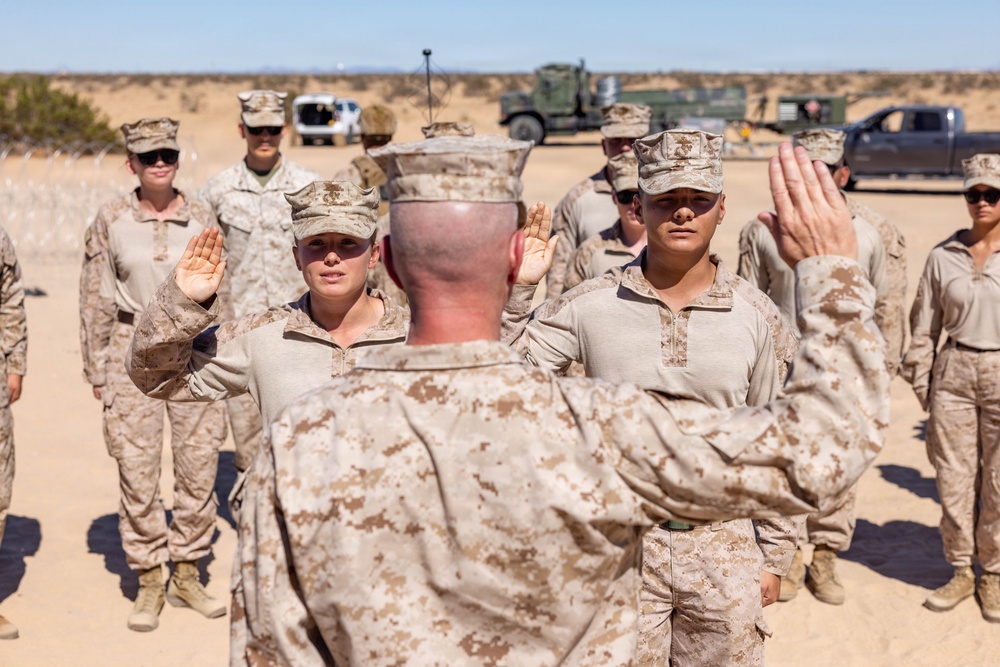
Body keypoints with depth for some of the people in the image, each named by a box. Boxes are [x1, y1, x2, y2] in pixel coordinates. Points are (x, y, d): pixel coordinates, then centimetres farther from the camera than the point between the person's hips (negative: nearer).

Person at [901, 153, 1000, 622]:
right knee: (954, 477, 6)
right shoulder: (943, 256, 4)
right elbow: (924, 325, 9)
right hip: (954, 374, 2)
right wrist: (921, 383, 6)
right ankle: (961, 570, 22)